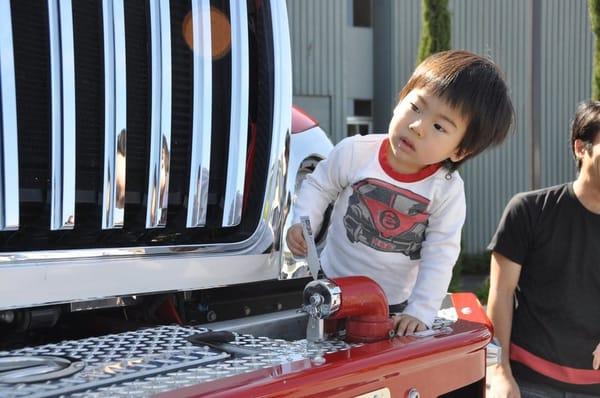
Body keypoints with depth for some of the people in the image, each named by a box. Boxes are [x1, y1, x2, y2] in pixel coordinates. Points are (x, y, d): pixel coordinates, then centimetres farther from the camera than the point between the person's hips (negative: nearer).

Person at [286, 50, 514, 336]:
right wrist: (303, 224, -16)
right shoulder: (355, 152, -16)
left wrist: (420, 312, -20)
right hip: (334, 288, 1)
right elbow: (319, 186, 0)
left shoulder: (449, 190, -16)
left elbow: (440, 257, -14)